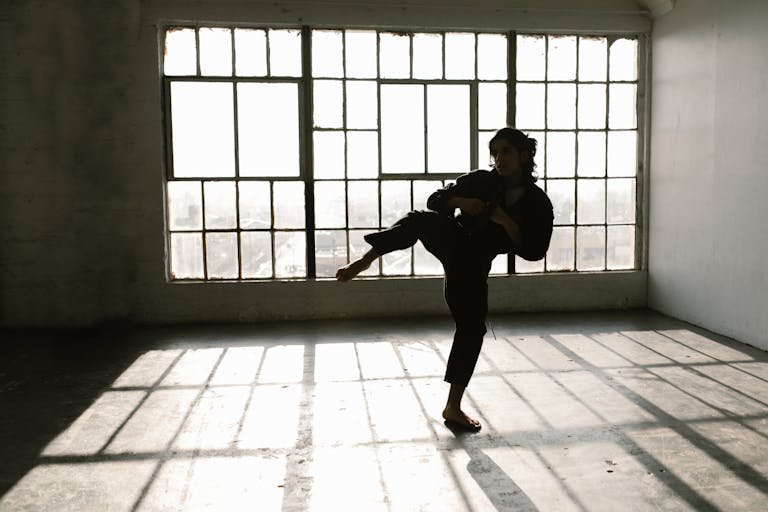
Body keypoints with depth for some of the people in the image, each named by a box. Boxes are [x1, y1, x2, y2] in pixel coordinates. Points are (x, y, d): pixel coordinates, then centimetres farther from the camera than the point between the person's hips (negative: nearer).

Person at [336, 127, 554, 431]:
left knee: (472, 330, -1)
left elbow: (534, 252, -9)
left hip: (471, 267, 0)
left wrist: (505, 221, -21)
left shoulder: (538, 204, -2)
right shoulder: (481, 181, 0)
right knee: (420, 219, -33)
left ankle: (453, 408, 13)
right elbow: (434, 201, 4)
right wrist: (461, 202, -17)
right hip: (450, 242, 0)